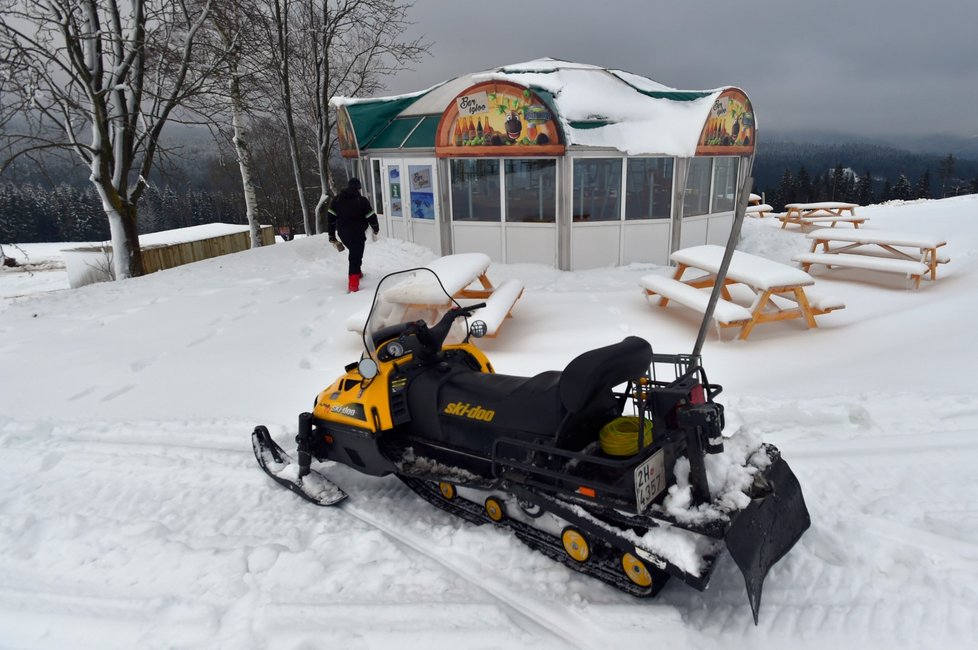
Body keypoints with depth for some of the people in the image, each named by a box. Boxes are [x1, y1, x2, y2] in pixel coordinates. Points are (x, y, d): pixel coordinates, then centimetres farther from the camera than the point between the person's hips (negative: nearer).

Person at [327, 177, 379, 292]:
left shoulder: (337, 199, 5)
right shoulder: (362, 200, -7)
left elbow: (330, 218, 3)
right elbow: (371, 217, -4)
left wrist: (332, 236, 8)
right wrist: (376, 229, 15)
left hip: (342, 233, 5)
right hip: (357, 233, -5)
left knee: (354, 252, 27)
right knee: (356, 256, -2)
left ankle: (356, 272, 41)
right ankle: (353, 284, -11)